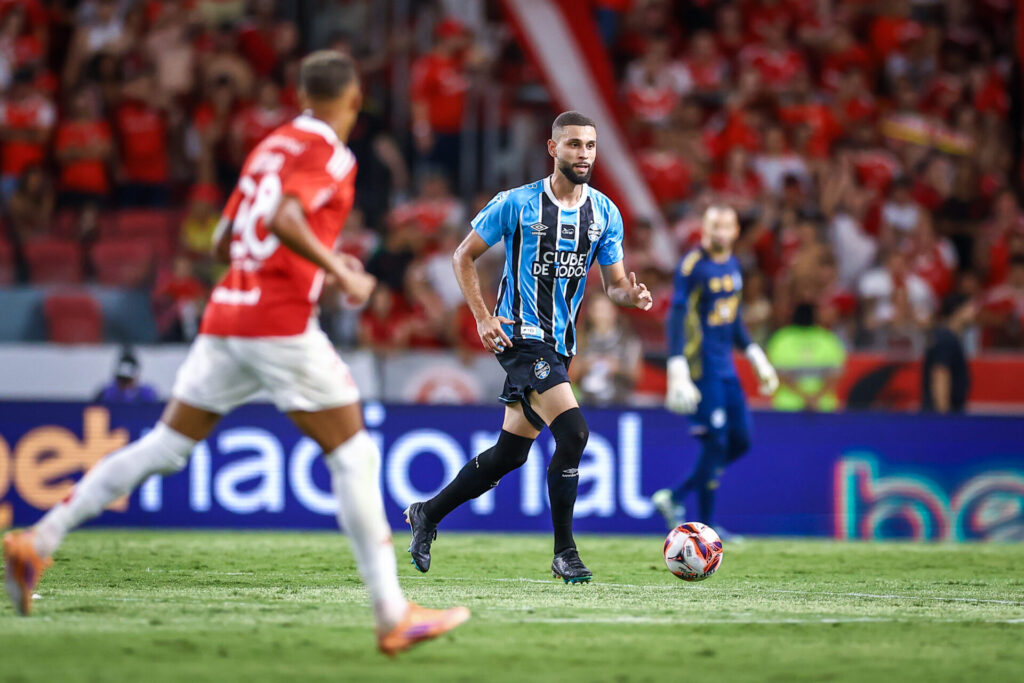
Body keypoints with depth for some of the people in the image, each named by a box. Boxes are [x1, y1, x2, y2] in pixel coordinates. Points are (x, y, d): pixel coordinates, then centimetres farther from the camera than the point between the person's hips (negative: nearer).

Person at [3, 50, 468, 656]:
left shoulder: (271, 146, 18)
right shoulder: (329, 154, -7)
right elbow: (285, 220, -24)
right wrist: (340, 273, -16)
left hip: (226, 313, 8)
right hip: (280, 322, -8)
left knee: (164, 447, 12)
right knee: (353, 457, -2)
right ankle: (393, 616, -5)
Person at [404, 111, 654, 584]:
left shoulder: (605, 213, 7)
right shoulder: (516, 203, -7)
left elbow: (614, 284, 9)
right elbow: (464, 257, 1)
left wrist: (633, 294, -15)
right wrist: (482, 317, -9)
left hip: (560, 345, 7)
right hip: (522, 336, -7)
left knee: (511, 453, 12)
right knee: (573, 433, -21)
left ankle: (426, 515, 31)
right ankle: (565, 553, -10)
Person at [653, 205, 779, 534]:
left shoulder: (733, 264, 13)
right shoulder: (692, 266, -12)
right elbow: (676, 318, -18)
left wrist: (757, 358, 22)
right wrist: (677, 370, -26)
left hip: (726, 367, 8)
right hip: (701, 366, -8)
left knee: (740, 441, 7)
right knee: (715, 443, -10)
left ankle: (674, 497, 17)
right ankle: (706, 528, 0)